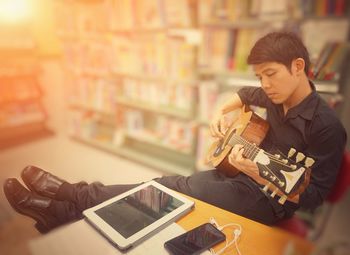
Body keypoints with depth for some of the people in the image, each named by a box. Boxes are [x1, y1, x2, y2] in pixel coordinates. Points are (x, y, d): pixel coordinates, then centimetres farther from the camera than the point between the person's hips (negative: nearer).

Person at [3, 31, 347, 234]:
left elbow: (313, 198, -18)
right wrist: (220, 113, 3)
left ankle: (69, 205, -5)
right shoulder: (275, 96, 3)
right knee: (171, 183, -7)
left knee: (173, 189, -16)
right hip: (241, 172, 7)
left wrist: (260, 175, -33)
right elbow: (243, 95, 23)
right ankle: (68, 204, -1)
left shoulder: (325, 126, -18)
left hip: (271, 200, -6)